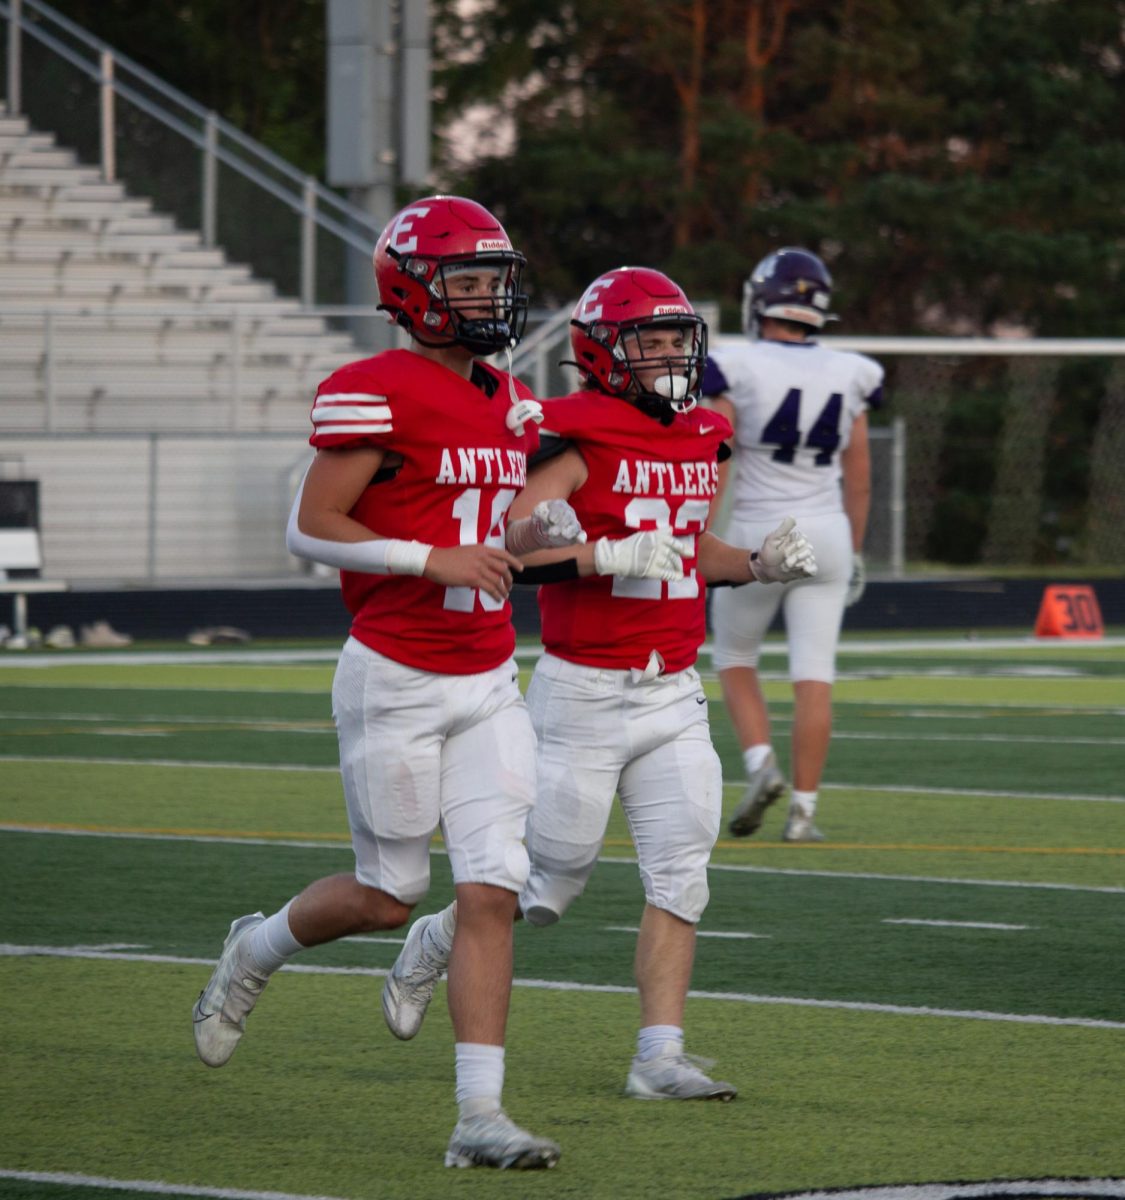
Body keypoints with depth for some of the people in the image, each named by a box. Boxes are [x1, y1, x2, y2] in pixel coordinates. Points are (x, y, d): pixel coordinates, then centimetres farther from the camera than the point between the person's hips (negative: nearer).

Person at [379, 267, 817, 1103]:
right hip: (584, 692, -6)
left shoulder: (700, 442, 10)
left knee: (681, 877, -4)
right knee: (549, 882, 4)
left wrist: (759, 564, 6)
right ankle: (435, 944, 31)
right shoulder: (578, 442, -14)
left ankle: (660, 1056, -3)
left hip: (673, 691, 6)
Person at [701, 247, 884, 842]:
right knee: (813, 676, 2)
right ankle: (803, 810, -2)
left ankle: (761, 763, -4)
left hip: (759, 535, -2)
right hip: (827, 533, 2)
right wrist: (855, 550, 21)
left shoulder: (736, 369, -8)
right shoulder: (848, 376, 4)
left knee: (735, 658, 17)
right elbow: (859, 479, 11)